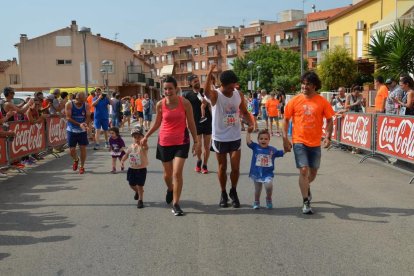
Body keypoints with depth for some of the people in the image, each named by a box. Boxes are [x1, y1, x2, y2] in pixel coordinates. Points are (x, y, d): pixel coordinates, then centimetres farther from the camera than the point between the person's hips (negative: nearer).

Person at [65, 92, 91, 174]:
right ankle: (76, 160, 35)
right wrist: (79, 124, -25)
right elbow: (68, 118, -14)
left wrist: (85, 124, -27)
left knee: (83, 148, -1)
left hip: (82, 130, 1)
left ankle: (82, 166, 15)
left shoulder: (86, 105, -3)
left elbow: (88, 117, -4)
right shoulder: (69, 104, -10)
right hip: (72, 130, -1)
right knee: (72, 149, 1)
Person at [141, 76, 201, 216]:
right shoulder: (160, 104, -6)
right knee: (168, 174, 15)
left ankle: (176, 204, 3)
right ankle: (170, 189, 49)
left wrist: (196, 141, -4)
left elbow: (191, 123, -3)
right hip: (165, 142, 2)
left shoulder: (185, 103, -11)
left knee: (178, 173, -10)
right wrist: (146, 136, 8)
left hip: (181, 142, -2)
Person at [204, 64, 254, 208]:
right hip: (220, 138, -3)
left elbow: (244, 112, 11)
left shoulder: (239, 95, 0)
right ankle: (223, 194, 27)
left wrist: (250, 123, -8)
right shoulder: (215, 95, -13)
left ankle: (233, 191, 26)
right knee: (222, 167, 10)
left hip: (235, 138, 3)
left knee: (236, 167, 3)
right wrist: (210, 73, -50)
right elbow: (206, 91, -37)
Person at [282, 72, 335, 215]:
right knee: (303, 170, -9)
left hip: (315, 143, 2)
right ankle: (306, 203, 1)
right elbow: (286, 120, 2)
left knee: (313, 171, 15)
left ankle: (306, 187, 48)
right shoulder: (295, 101, -3)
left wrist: (328, 136, -10)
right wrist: (285, 139, -3)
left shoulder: (322, 102, -3)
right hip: (299, 142, -2)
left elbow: (329, 120, 4)